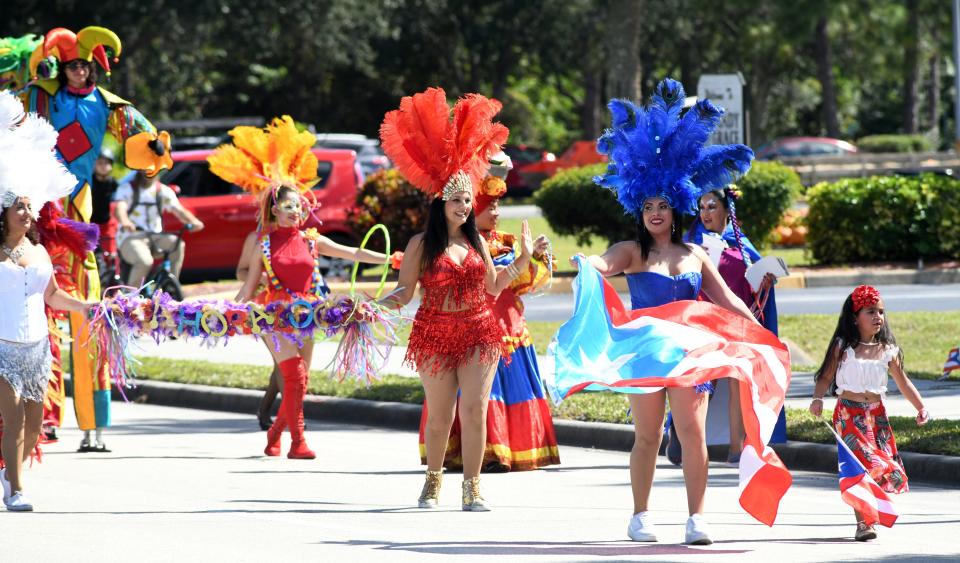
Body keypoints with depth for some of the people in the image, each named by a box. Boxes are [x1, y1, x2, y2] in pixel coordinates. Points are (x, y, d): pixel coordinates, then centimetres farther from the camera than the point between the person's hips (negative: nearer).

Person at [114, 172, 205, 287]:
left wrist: (194, 221, -29)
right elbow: (120, 208, -19)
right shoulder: (127, 188, -1)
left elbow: (179, 210, -7)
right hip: (131, 237, -3)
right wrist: (125, 222, -44)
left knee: (177, 244, -28)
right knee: (145, 261, -35)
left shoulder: (164, 191, 6)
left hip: (155, 238, 3)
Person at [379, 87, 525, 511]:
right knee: (439, 416, 4)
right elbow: (405, 291, -5)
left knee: (474, 410, -8)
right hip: (435, 334, -2)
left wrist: (523, 259, 10)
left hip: (478, 332, 2)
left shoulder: (476, 241, 9)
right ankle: (433, 480, 26)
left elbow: (492, 286, 15)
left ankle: (472, 487, -2)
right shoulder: (422, 245, -3)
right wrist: (388, 300, -25)